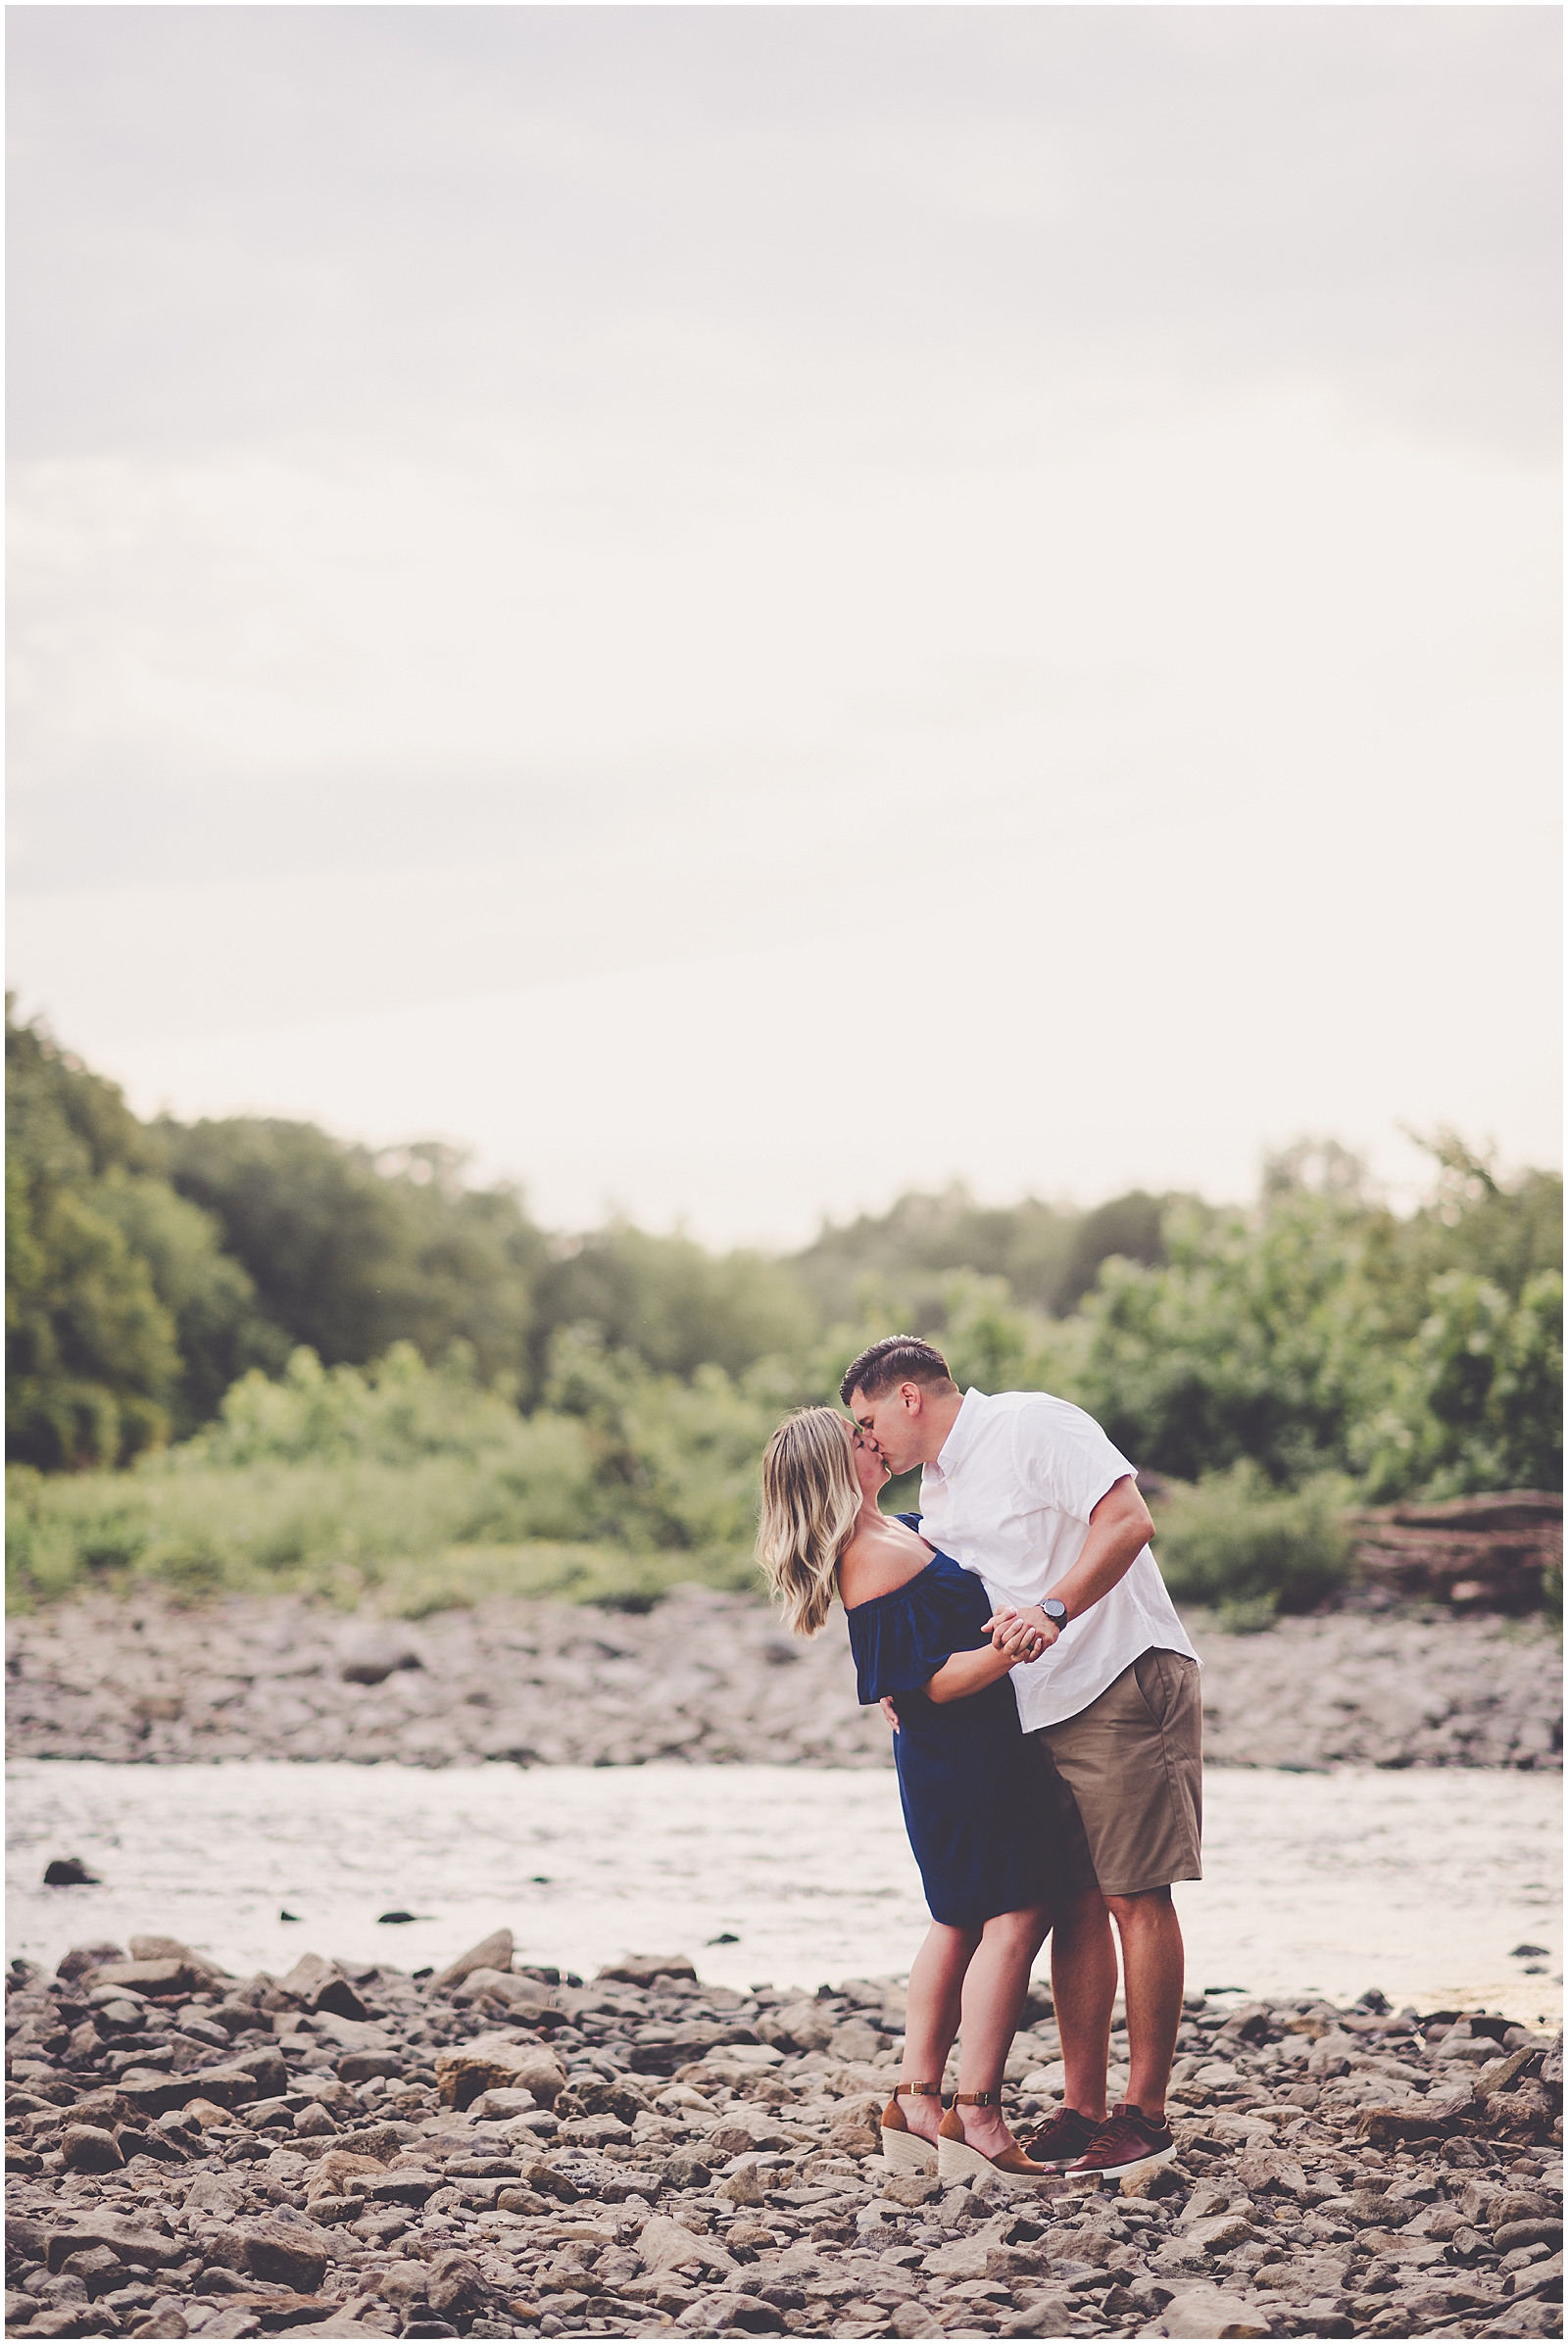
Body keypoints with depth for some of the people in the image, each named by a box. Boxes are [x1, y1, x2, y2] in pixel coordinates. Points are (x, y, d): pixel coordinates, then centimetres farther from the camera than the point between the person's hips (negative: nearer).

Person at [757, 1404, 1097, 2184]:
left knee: (961, 1922, 16)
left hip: (948, 1758, 11)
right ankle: (975, 2121, -12)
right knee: (1015, 1916, -10)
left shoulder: (893, 1531, 10)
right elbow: (931, 1683, -23)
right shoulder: (879, 1561, -22)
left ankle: (916, 2105, 20)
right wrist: (1004, 1654, -35)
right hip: (967, 1757, -11)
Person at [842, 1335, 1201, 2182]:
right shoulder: (937, 1492, 18)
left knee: (1135, 1896, -6)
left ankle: (1144, 2114, -4)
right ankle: (1083, 2109, 10)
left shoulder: (1032, 1426, -9)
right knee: (1073, 1904, 7)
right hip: (1040, 1711, 9)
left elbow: (1128, 1520, -21)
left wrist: (1052, 1611, -31)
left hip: (1123, 1681, -9)